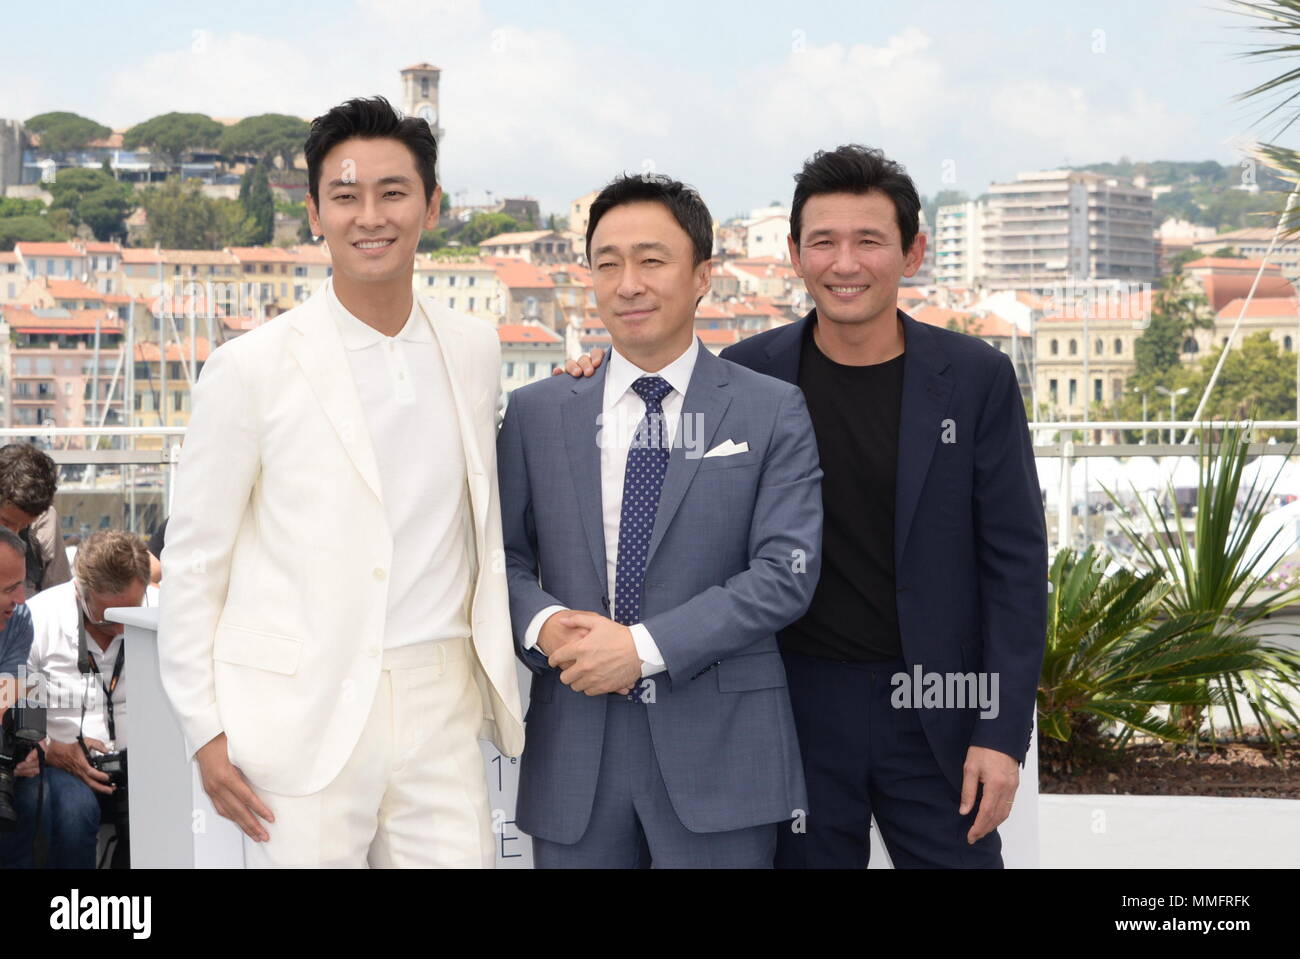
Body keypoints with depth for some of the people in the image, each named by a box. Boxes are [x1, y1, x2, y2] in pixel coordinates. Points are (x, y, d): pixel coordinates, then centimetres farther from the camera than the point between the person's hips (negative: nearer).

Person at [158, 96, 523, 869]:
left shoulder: (475, 351, 8)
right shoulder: (252, 369, -3)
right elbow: (193, 560, 0)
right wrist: (206, 731, -3)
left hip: (440, 716, 3)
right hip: (303, 723, -3)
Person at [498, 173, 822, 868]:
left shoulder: (774, 413, 1)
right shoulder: (534, 414, 9)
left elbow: (786, 571, -6)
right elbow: (505, 555, 11)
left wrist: (645, 646, -14)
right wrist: (541, 623, -12)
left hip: (719, 753, -2)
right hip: (574, 751, 2)